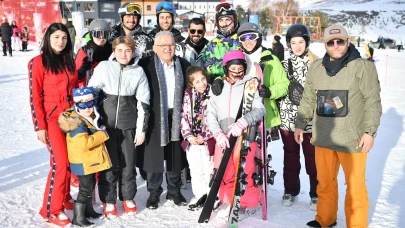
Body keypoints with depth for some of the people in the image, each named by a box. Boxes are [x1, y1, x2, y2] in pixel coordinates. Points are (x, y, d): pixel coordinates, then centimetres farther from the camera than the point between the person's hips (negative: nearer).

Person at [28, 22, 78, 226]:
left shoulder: (68, 61, 10)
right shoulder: (38, 62, -7)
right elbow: (35, 97, -10)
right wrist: (40, 126, -13)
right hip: (52, 119, -6)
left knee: (69, 161, 10)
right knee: (60, 163, -9)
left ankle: (64, 198, 28)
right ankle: (51, 209, 4)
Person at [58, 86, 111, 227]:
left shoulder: (91, 118, 7)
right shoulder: (77, 122, -23)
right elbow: (84, 143, -33)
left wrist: (100, 130, 7)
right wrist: (102, 135, -24)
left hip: (90, 160, 10)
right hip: (83, 162, -9)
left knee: (90, 184, 21)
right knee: (86, 188, -3)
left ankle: (88, 210, 38)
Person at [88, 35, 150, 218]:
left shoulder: (139, 72, 1)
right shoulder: (103, 67, -2)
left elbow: (143, 103, 2)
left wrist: (141, 129, -1)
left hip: (129, 125, 1)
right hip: (106, 124, -1)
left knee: (128, 163, 8)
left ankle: (128, 197, 27)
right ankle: (108, 200, 20)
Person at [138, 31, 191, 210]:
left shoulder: (184, 65, 7)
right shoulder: (145, 65, -6)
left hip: (177, 116, 3)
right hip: (154, 117, -3)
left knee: (176, 156, 11)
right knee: (154, 155, 4)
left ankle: (174, 191, 27)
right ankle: (154, 193, 20)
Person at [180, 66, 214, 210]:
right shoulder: (188, 95, 3)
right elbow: (184, 116, 4)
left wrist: (203, 136, -12)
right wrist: (188, 135, -5)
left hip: (208, 139, -4)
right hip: (192, 141, 4)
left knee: (209, 168, 5)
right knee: (195, 170, 14)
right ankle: (200, 195, 28)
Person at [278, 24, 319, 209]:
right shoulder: (284, 64, 6)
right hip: (287, 118, 3)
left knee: (312, 157, 5)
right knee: (290, 156, 13)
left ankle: (316, 194, 20)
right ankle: (290, 190, 29)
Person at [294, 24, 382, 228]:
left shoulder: (362, 67, -6)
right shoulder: (316, 68, 8)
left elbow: (373, 101, -7)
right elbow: (308, 100, 15)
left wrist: (369, 131, -12)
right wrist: (300, 125, 13)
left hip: (352, 139, -4)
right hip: (323, 137, 5)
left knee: (355, 185, 5)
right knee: (325, 181, 16)